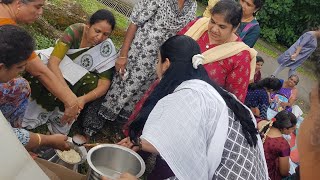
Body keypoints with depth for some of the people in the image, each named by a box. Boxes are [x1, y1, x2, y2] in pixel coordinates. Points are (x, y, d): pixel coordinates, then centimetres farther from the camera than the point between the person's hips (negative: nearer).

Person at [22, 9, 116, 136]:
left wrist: (84, 99, -48)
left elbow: (104, 84, -29)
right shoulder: (75, 31, -29)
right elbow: (53, 62, -36)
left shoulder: (107, 48, -25)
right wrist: (68, 92, -49)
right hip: (60, 70, -1)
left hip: (81, 79, 1)